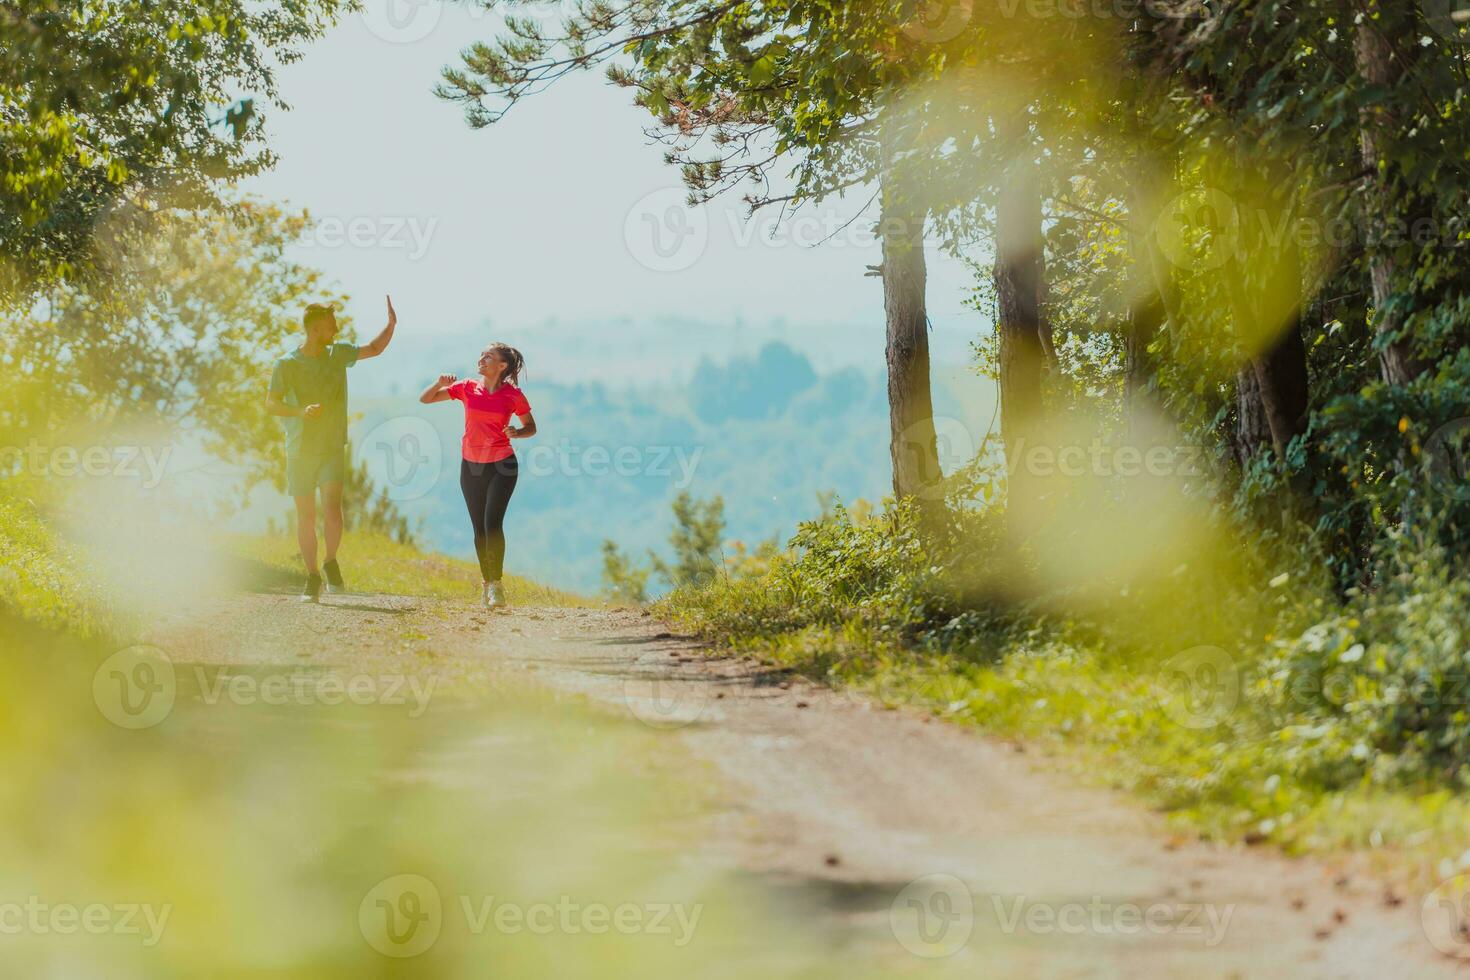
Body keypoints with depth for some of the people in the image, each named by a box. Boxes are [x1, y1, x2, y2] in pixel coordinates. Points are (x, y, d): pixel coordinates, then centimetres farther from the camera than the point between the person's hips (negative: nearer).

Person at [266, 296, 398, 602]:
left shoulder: (338, 354, 5)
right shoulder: (287, 364, -8)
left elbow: (374, 349, 18)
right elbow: (271, 404, -11)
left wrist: (391, 324, 3)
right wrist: (301, 411, -27)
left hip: (333, 450, 2)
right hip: (300, 452, -2)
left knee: (332, 508, -16)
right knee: (306, 516, 3)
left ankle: (331, 563, 7)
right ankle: (313, 578, 16)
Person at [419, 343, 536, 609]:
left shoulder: (514, 396, -5)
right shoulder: (467, 388, 0)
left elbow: (531, 427, 6)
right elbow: (425, 399, 5)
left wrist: (517, 433, -16)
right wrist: (440, 384, -15)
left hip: (501, 466, -3)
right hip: (471, 465, 3)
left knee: (493, 524, -17)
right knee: (479, 528, 8)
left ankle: (495, 585, -13)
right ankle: (487, 583, 20)